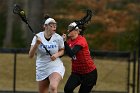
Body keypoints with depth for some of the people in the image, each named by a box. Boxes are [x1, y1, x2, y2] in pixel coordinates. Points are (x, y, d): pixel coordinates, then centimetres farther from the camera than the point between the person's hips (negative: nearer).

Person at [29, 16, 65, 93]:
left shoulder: (58, 38, -6)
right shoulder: (38, 37, -6)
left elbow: (62, 50, 13)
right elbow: (30, 55, -10)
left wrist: (57, 54, -10)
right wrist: (36, 44, -26)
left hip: (56, 67, -2)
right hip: (41, 69, 3)